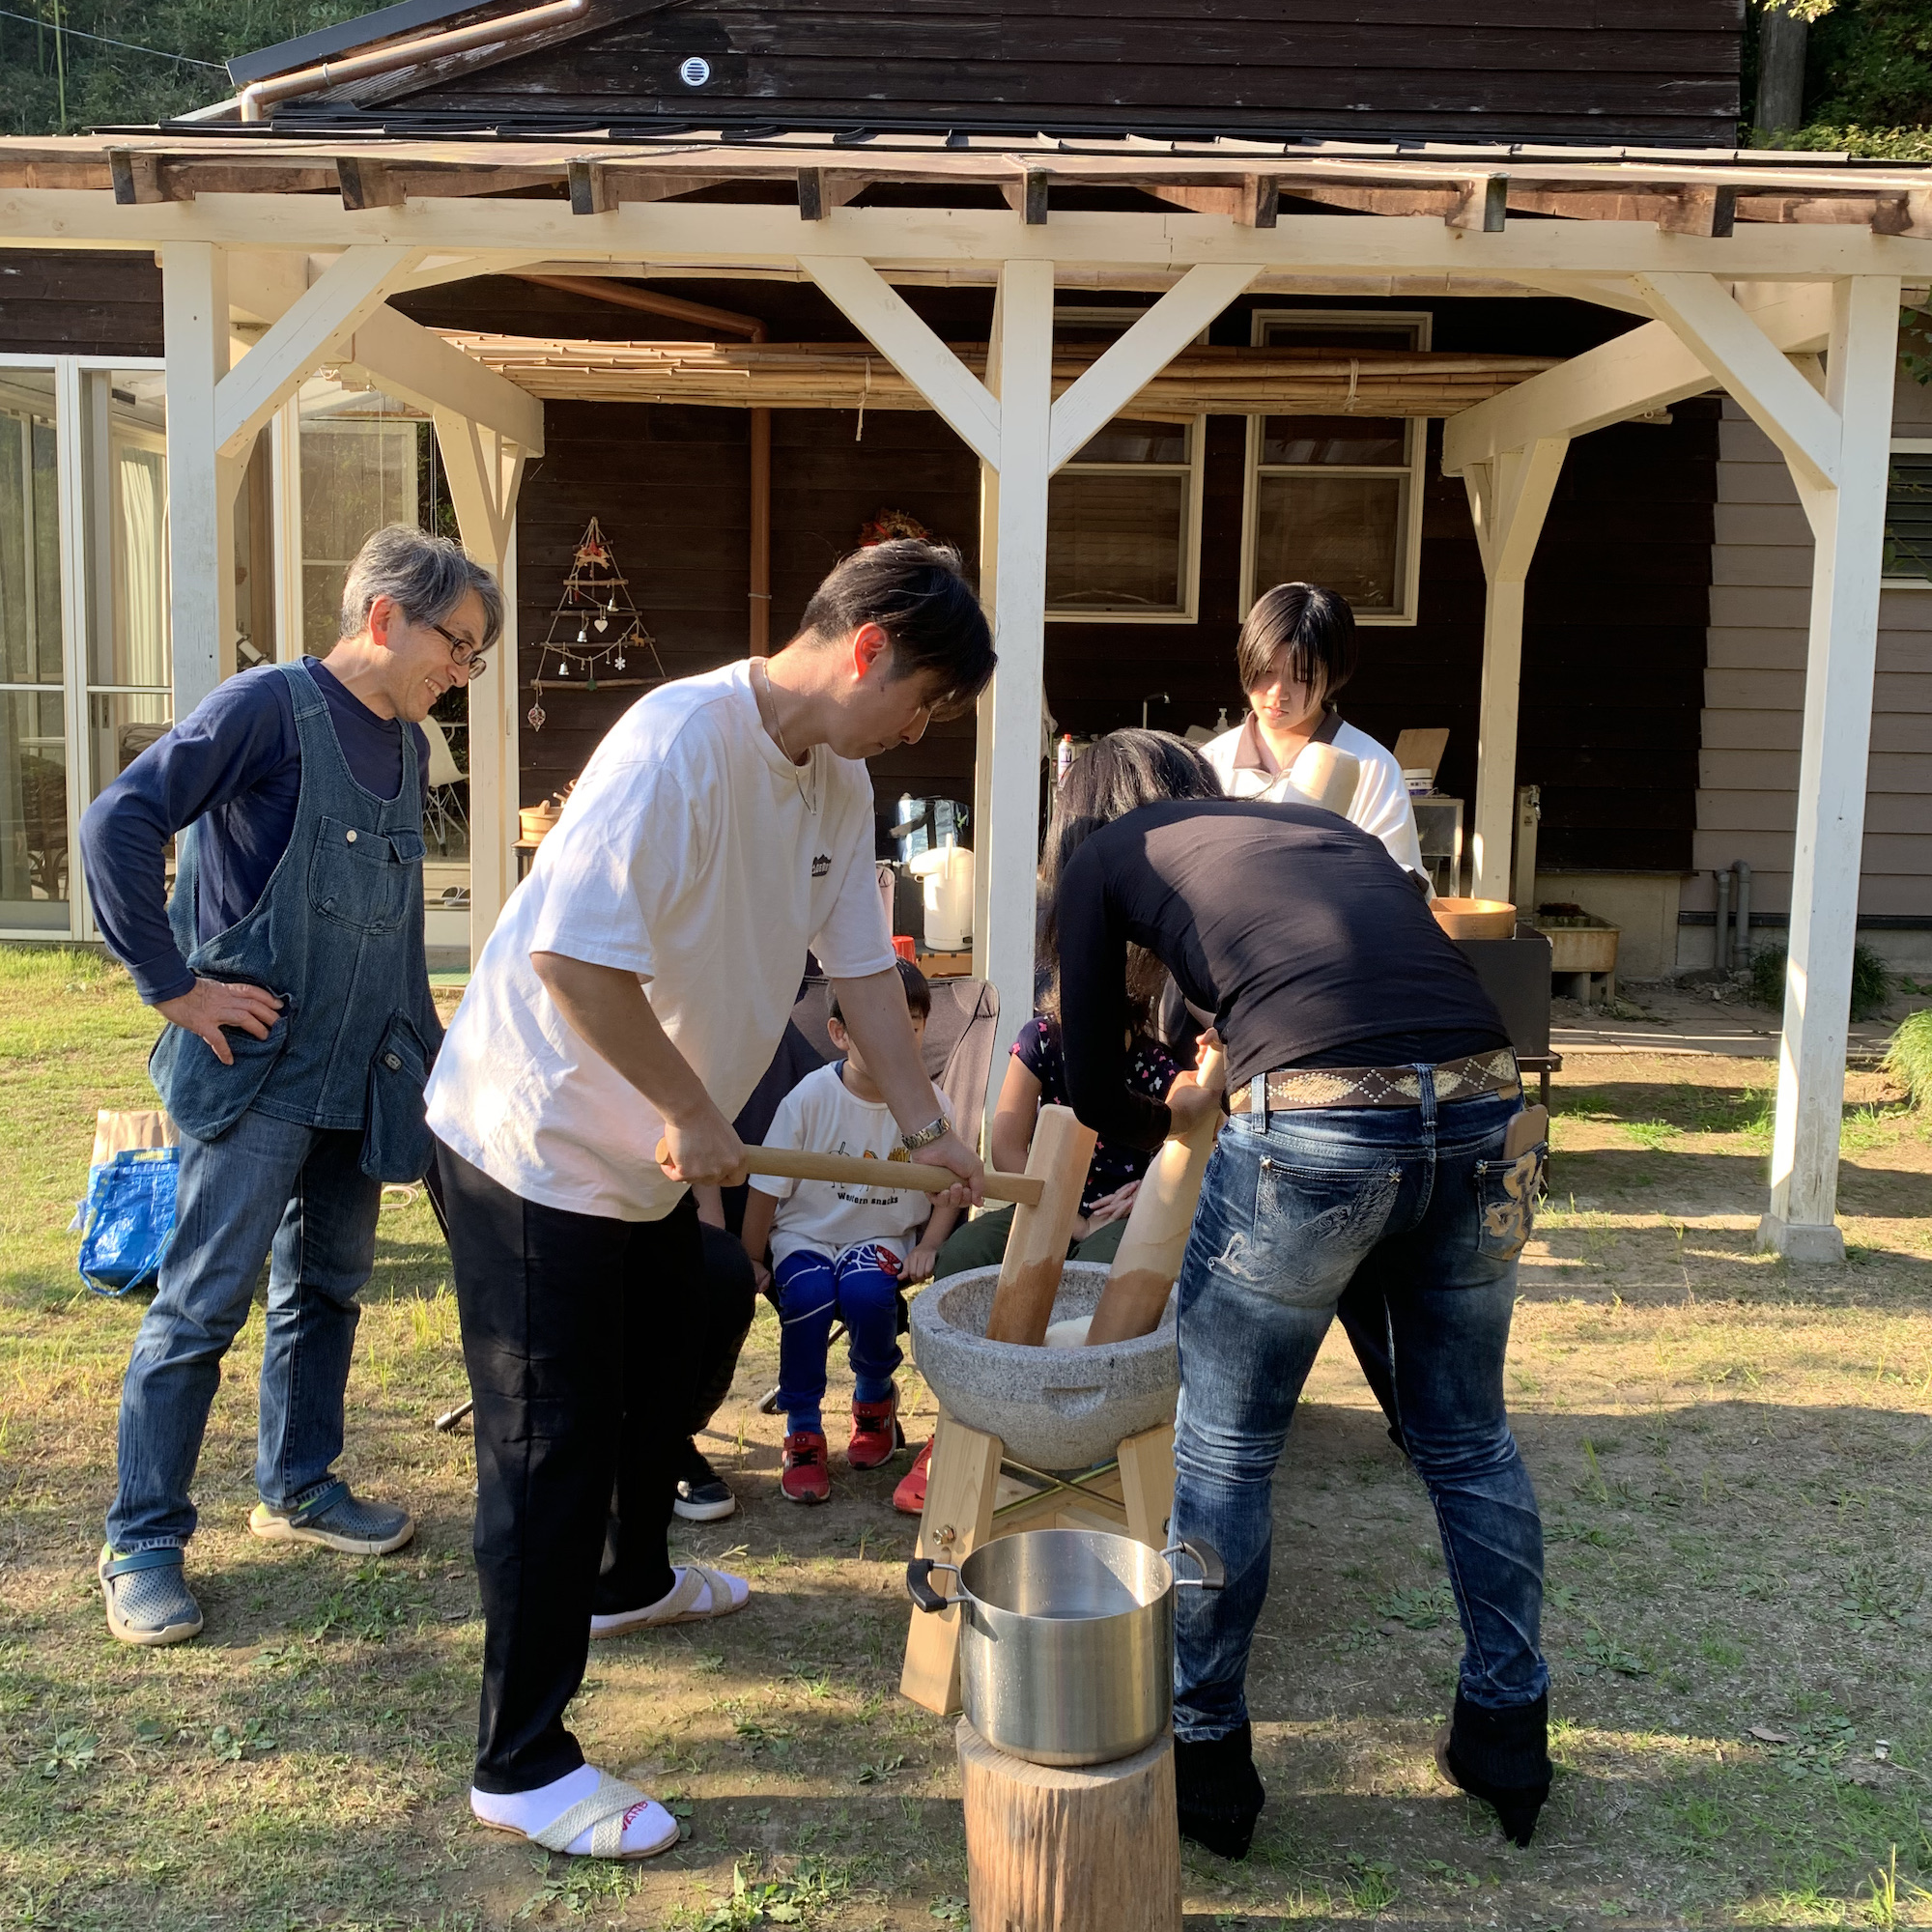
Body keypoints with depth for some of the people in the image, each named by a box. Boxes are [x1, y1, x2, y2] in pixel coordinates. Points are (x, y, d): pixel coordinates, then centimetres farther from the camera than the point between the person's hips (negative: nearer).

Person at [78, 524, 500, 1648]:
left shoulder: (409, 747, 11)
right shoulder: (271, 707, -13)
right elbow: (120, 824, -19)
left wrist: (428, 1056, 17)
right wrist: (174, 988, -17)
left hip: (361, 1073, 8)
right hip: (257, 1069, -7)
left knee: (329, 1284, 16)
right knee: (205, 1303, -2)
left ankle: (300, 1488, 32)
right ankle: (143, 1542, 11)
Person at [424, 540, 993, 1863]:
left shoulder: (839, 784, 3)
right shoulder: (681, 741, -26)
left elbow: (863, 964, 11)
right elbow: (575, 953, -32)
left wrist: (925, 1128, 9)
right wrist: (694, 1113, -23)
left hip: (654, 1157, 9)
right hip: (538, 1146, -9)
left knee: (656, 1390, 27)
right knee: (554, 1445, -2)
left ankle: (630, 1580, 53)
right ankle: (522, 1767, 10)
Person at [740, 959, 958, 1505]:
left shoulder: (930, 1105, -7)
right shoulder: (810, 1097, -12)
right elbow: (767, 1188, -5)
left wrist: (927, 1248, -11)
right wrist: (750, 1262, -6)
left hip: (883, 1237, 1)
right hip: (806, 1234, 0)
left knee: (865, 1291, -30)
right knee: (807, 1293, -31)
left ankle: (875, 1397, 4)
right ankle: (803, 1431, -11)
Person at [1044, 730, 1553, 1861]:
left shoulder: (1106, 855, 19)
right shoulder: (1324, 825, 31)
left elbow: (1097, 1093, 21)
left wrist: (1170, 1124, 43)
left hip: (1321, 1124, -5)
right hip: (1484, 1105, 5)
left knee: (1226, 1451, 14)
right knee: (1469, 1440, 23)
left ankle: (1207, 1755, 27)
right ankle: (1509, 1740, 36)